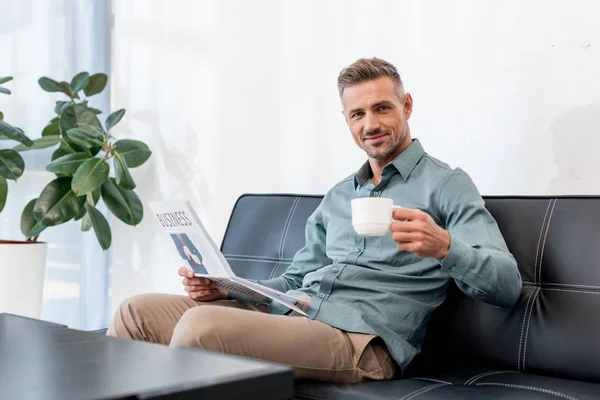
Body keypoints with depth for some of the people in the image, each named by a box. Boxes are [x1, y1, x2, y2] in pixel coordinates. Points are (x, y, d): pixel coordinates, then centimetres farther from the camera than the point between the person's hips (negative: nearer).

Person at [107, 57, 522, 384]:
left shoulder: (447, 184, 2)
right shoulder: (338, 196, 24)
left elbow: (507, 287, -8)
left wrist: (444, 245, -29)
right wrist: (228, 287, 4)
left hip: (358, 340, -7)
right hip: (289, 314, 7)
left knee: (201, 325, -30)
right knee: (140, 310, -1)